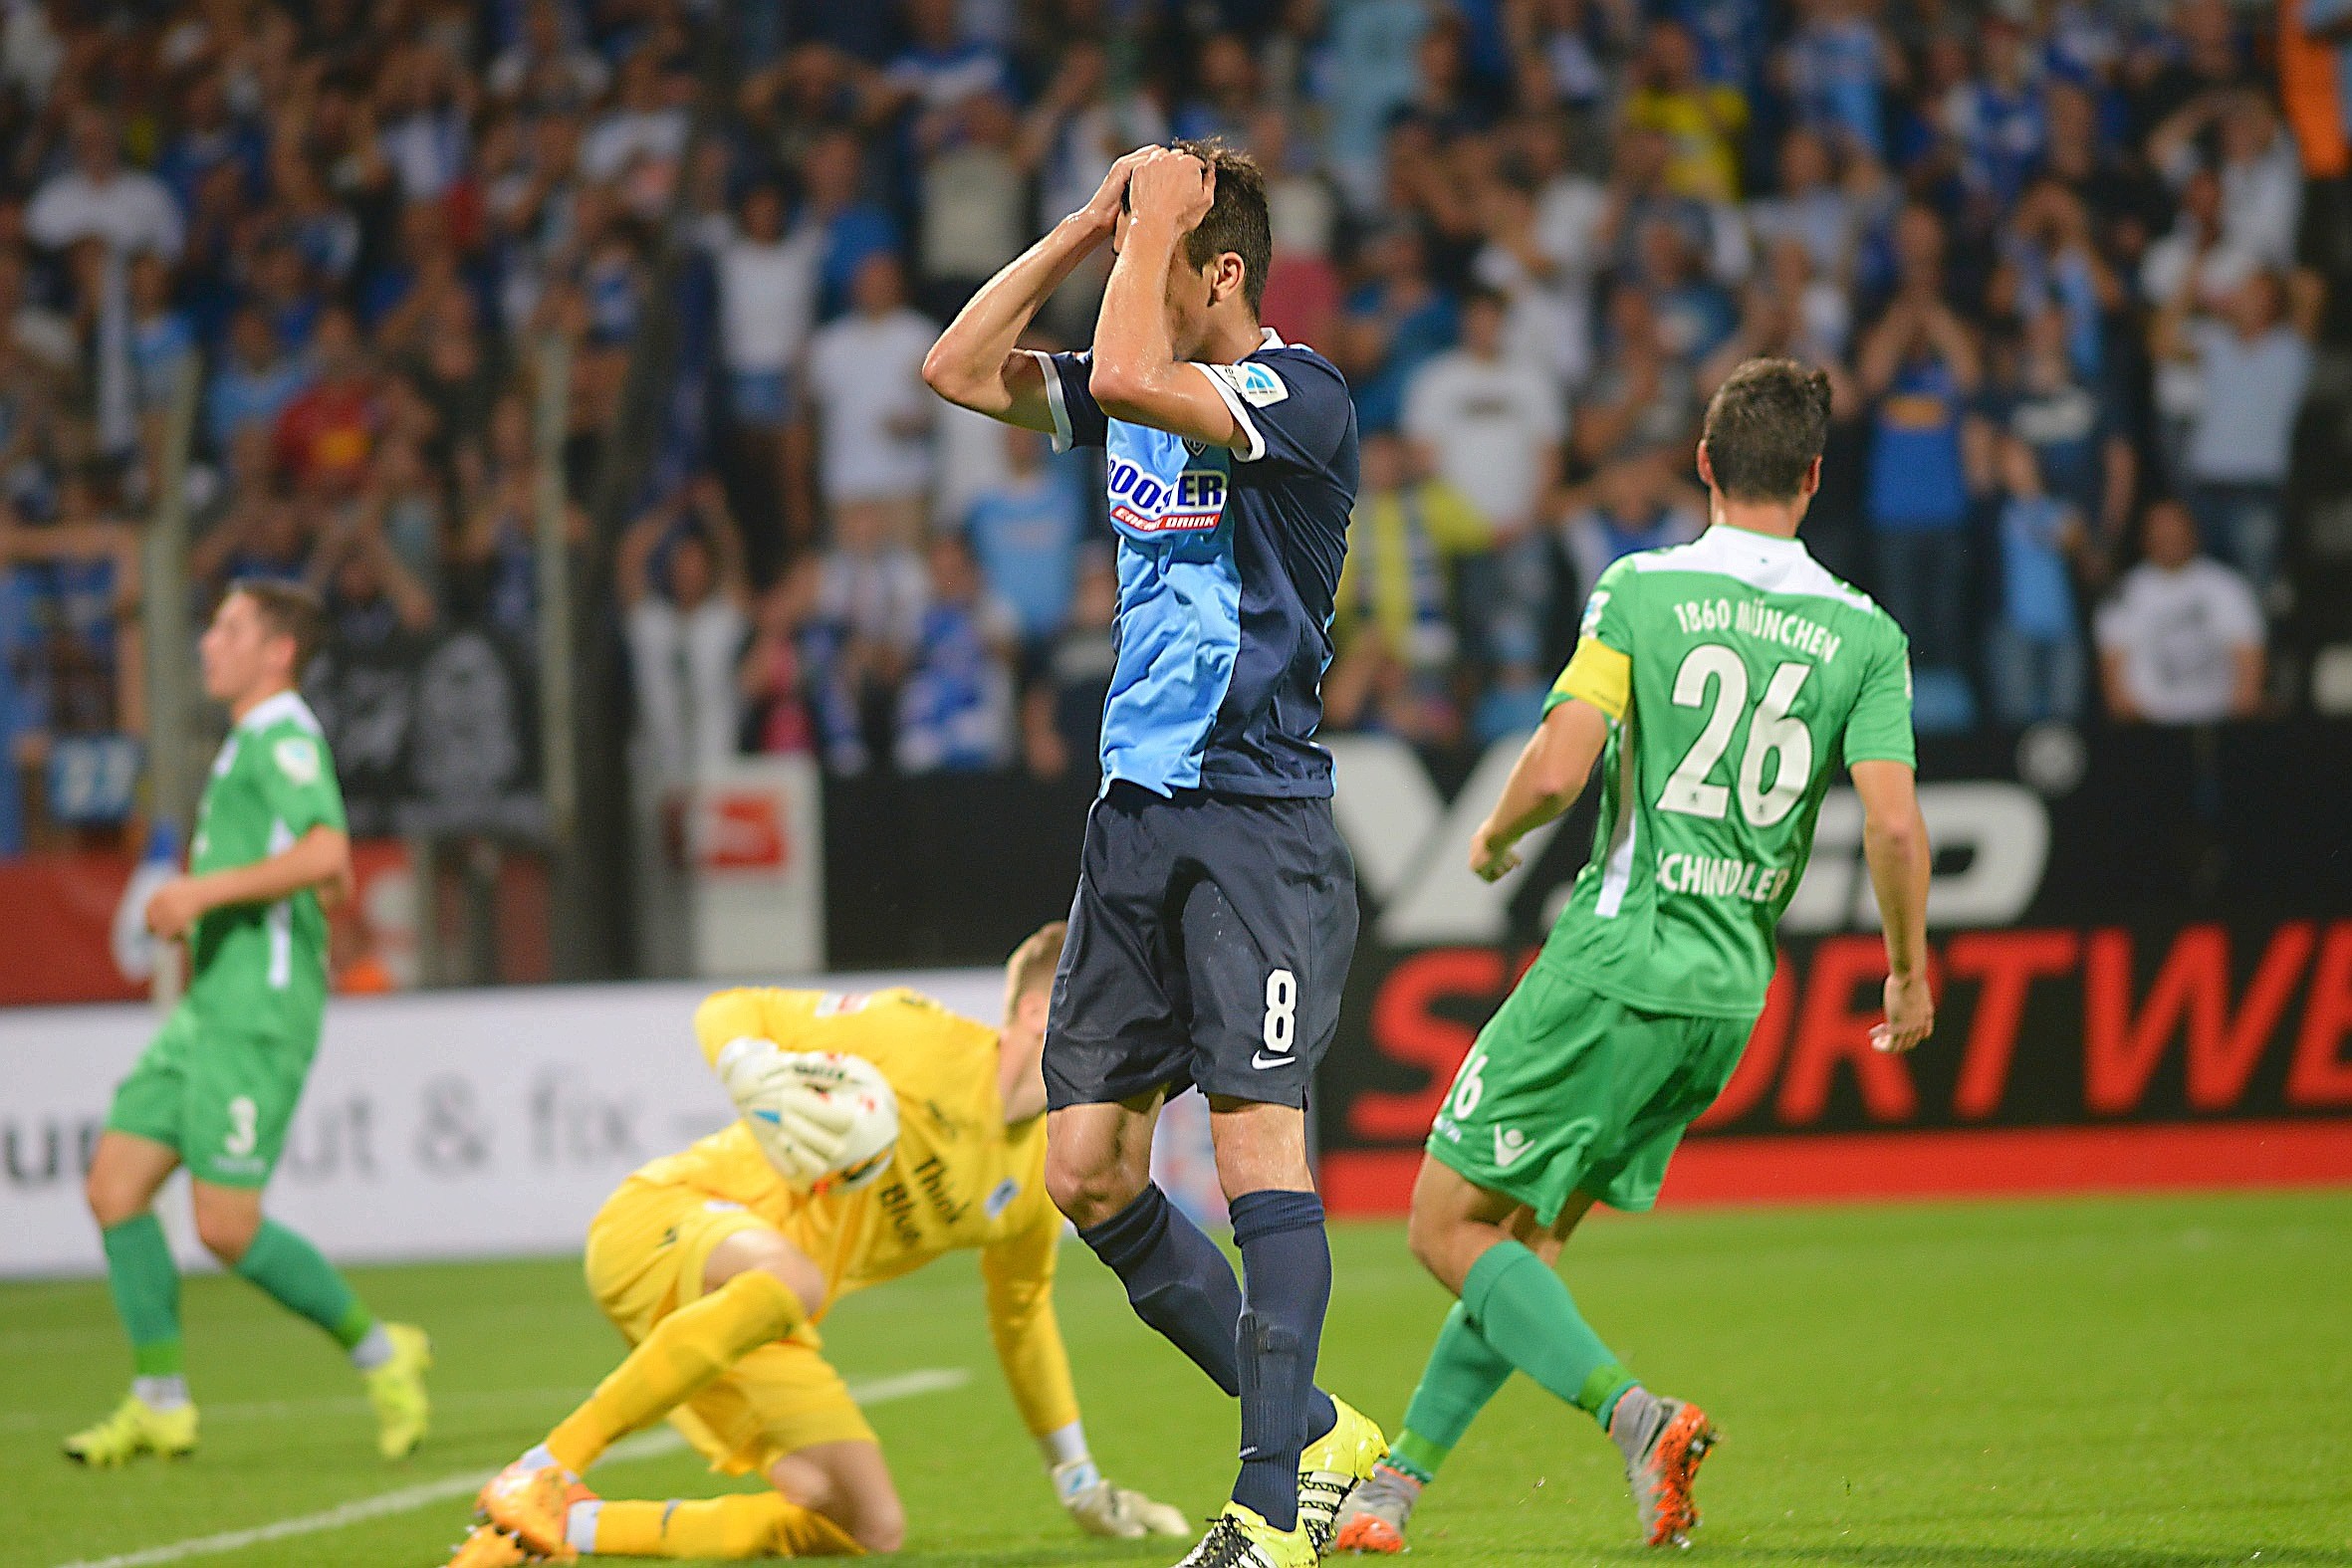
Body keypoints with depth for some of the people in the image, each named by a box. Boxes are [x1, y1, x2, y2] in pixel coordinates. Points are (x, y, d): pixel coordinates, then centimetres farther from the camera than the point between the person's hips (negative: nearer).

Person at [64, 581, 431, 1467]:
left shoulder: (283, 736, -11)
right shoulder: (249, 742, 19)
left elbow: (327, 855, -27)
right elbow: (338, 887, 28)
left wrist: (209, 889, -24)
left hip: (257, 1013, -10)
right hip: (209, 1006, 10)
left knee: (227, 1228, -11)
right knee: (113, 1187, 4)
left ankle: (379, 1353, 4)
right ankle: (160, 1404, 8)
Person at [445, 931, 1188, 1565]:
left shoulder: (1039, 1174, 10)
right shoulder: (930, 1043, -10)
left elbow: (1021, 1314, 29)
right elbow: (726, 1014, -7)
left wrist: (1077, 1480, 33)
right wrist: (754, 1076, -31)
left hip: (757, 1334, 8)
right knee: (789, 1280, -42)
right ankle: (544, 1470, -36)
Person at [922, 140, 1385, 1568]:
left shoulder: (1299, 395, -13)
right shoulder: (1144, 397, 12)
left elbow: (1126, 378, -27)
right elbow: (961, 370, 10)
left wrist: (1153, 221, -14)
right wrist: (1092, 223, 4)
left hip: (1259, 820, -8)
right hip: (1136, 811, 8)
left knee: (1256, 1134, -15)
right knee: (1089, 1170, 5)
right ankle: (1317, 1435, 15)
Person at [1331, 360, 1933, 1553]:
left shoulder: (1641, 591, -7)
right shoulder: (1865, 636, 1)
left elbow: (1558, 769, -16)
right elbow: (1894, 827, -7)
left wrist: (1493, 840, 6)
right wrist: (1910, 971, 8)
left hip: (1615, 959, -5)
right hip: (1729, 992, 5)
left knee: (1449, 1225, 2)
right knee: (1526, 1232, 18)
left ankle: (1635, 1412, -18)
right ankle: (1398, 1481, 17)